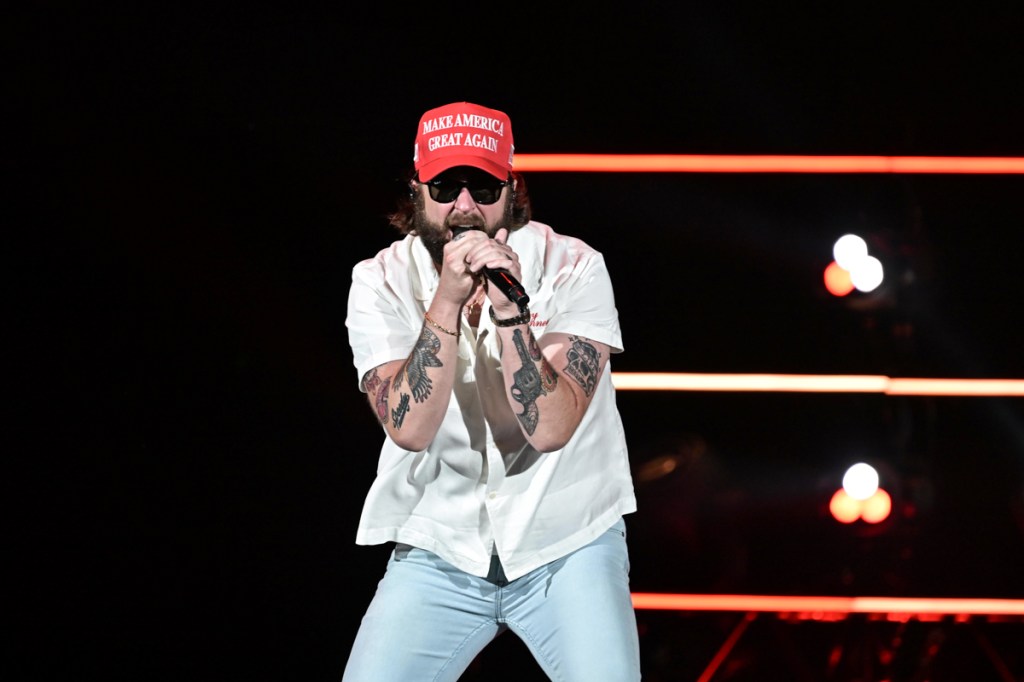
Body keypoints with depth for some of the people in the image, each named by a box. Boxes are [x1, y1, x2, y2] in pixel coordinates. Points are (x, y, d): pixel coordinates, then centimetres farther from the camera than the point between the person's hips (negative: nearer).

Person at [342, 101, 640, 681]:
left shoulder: (572, 268, -10)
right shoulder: (381, 281, -6)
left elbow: (549, 429, -19)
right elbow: (411, 429, -19)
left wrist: (509, 306, -29)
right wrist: (449, 298, -26)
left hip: (569, 545, -1)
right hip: (437, 551, 1)